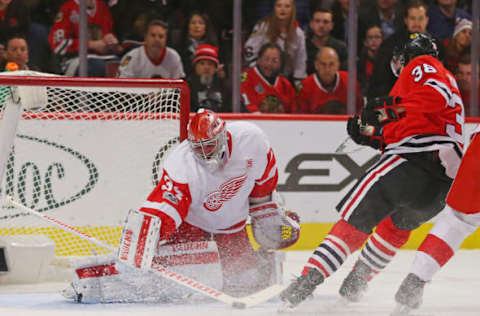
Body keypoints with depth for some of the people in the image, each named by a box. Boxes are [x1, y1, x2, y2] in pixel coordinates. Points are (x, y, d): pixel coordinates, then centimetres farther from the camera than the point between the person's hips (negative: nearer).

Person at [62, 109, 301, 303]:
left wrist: (266, 213, 9)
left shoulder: (250, 138, -23)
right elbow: (153, 217, -43)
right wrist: (132, 265, -52)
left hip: (231, 227, 5)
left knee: (249, 282, 2)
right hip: (189, 223, -5)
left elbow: (264, 179, 0)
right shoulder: (182, 169, -35)